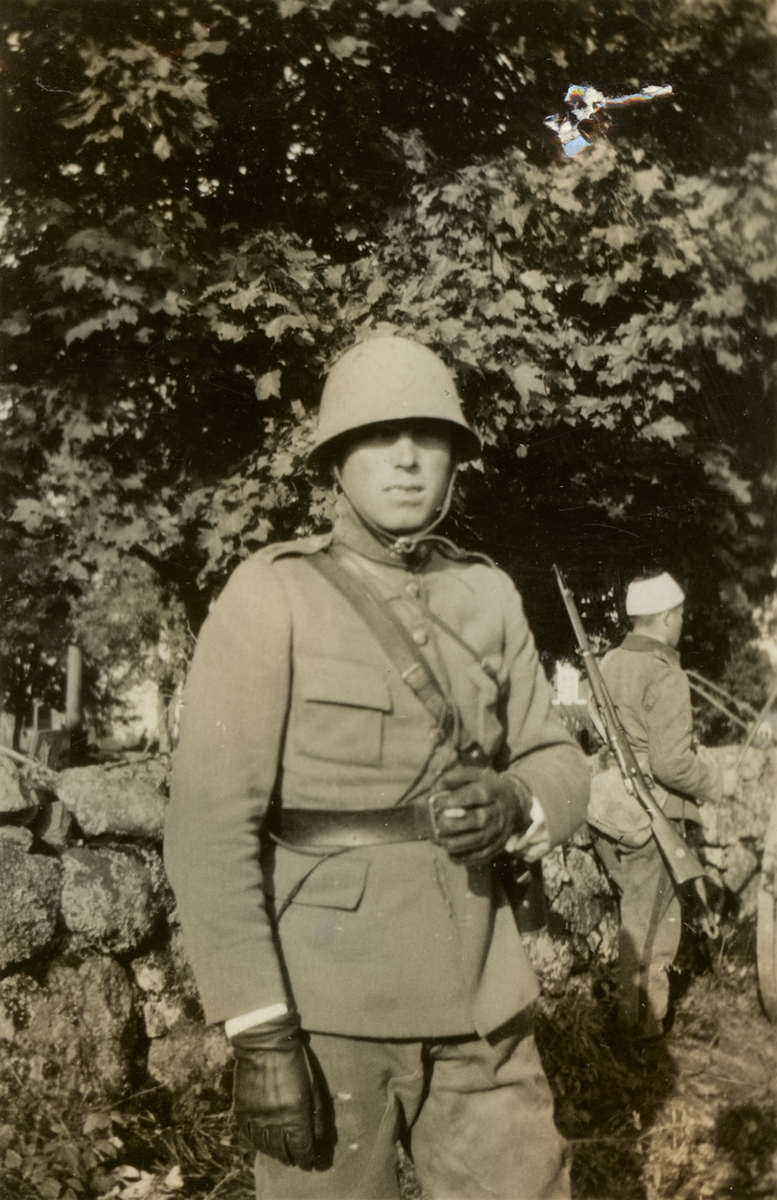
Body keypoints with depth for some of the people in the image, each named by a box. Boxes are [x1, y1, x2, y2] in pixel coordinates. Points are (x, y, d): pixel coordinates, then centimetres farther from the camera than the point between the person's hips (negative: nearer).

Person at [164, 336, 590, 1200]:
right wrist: (259, 1035, -16)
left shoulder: (489, 596, 8)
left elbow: (558, 764, 11)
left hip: (478, 1003, 4)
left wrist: (514, 803, -14)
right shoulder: (270, 596, -7)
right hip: (323, 1004, -4)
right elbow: (211, 828, -12)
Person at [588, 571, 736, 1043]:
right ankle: (644, 1018, 19)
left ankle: (632, 1005, 33)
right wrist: (718, 783, -8)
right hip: (649, 817, -7)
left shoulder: (608, 664, 4)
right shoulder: (665, 675, -19)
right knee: (653, 920, 8)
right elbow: (671, 764, -23)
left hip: (606, 811, 7)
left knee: (637, 909, 22)